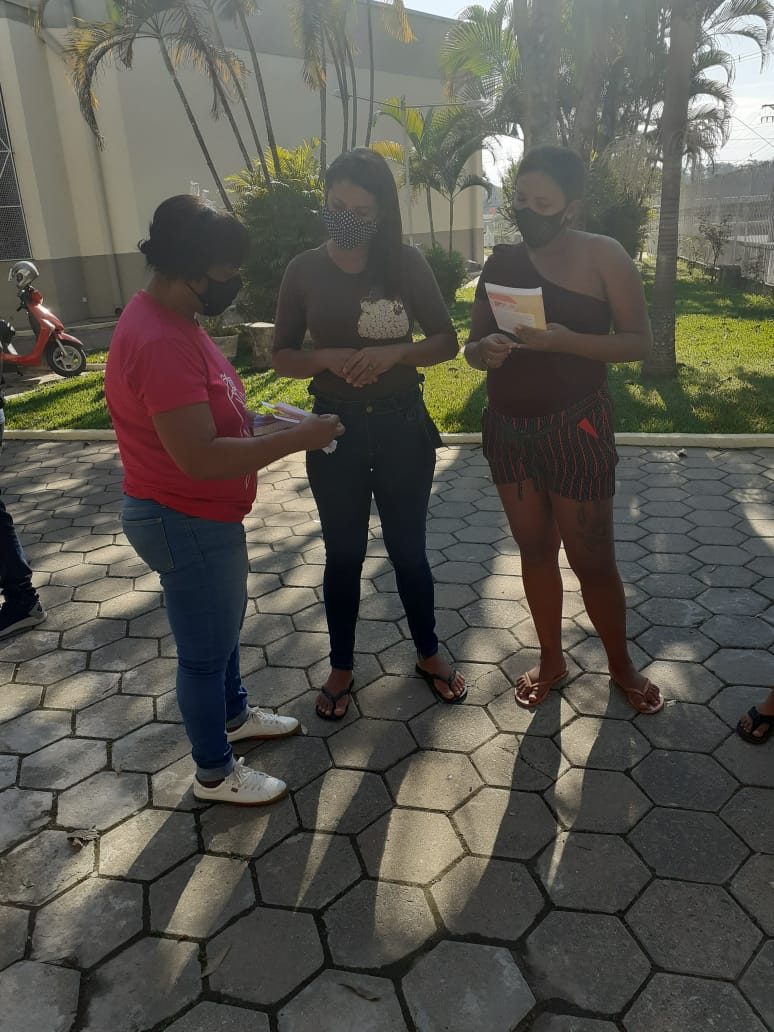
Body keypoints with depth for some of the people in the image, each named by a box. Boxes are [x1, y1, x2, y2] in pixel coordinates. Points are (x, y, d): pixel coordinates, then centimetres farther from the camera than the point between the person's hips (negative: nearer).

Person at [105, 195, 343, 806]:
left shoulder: (170, 317, 5)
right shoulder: (160, 341, -28)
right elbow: (199, 458, -33)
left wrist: (255, 419, 3)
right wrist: (293, 440, -26)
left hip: (203, 515, 10)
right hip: (186, 523, -10)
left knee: (227, 621, 26)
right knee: (205, 649, 7)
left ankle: (234, 715, 50)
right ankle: (215, 773, 29)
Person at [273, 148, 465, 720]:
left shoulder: (407, 262, -5)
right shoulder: (306, 270, -3)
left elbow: (447, 341, -2)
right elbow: (283, 356, 0)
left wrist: (394, 352, -21)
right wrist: (329, 358, -20)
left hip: (402, 425, 0)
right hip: (336, 427, 0)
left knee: (408, 547, 12)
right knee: (344, 553, 12)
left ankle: (429, 653, 35)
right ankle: (342, 666, 31)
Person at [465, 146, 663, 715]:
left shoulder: (602, 255, -5)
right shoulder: (501, 261, 7)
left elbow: (639, 341, -9)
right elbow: (472, 345, 11)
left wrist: (565, 340, -24)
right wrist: (485, 350, -13)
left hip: (577, 427, -4)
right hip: (508, 428, 5)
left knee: (593, 559, 3)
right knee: (535, 549, 13)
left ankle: (622, 665, 27)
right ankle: (551, 660, 30)